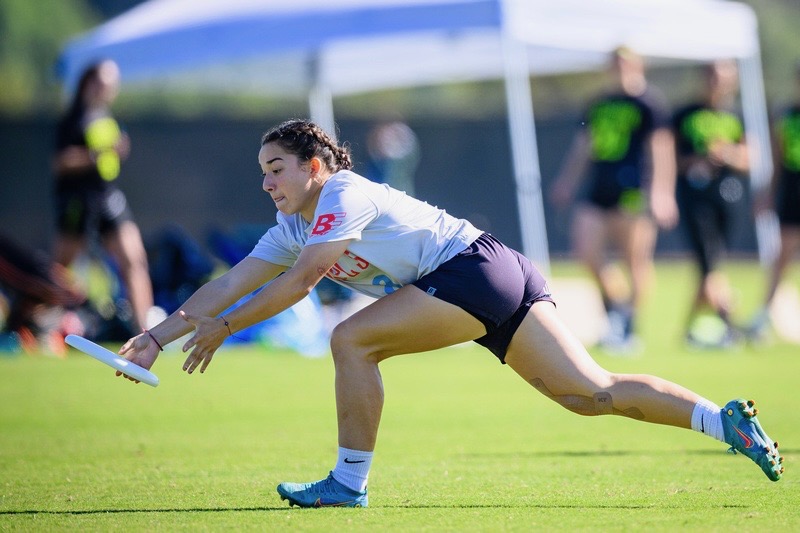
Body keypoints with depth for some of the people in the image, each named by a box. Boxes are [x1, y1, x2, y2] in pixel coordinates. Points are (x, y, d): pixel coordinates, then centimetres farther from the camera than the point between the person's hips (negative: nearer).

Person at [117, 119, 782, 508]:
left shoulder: (344, 197, -9)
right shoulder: (293, 227, 18)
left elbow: (297, 285, -14)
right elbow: (232, 283, 17)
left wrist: (223, 328, -7)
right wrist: (158, 336, 13)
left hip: (474, 268, -10)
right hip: (504, 284, 10)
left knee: (352, 340, -15)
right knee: (591, 392, 2)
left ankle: (350, 484, -9)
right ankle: (724, 420, -2)